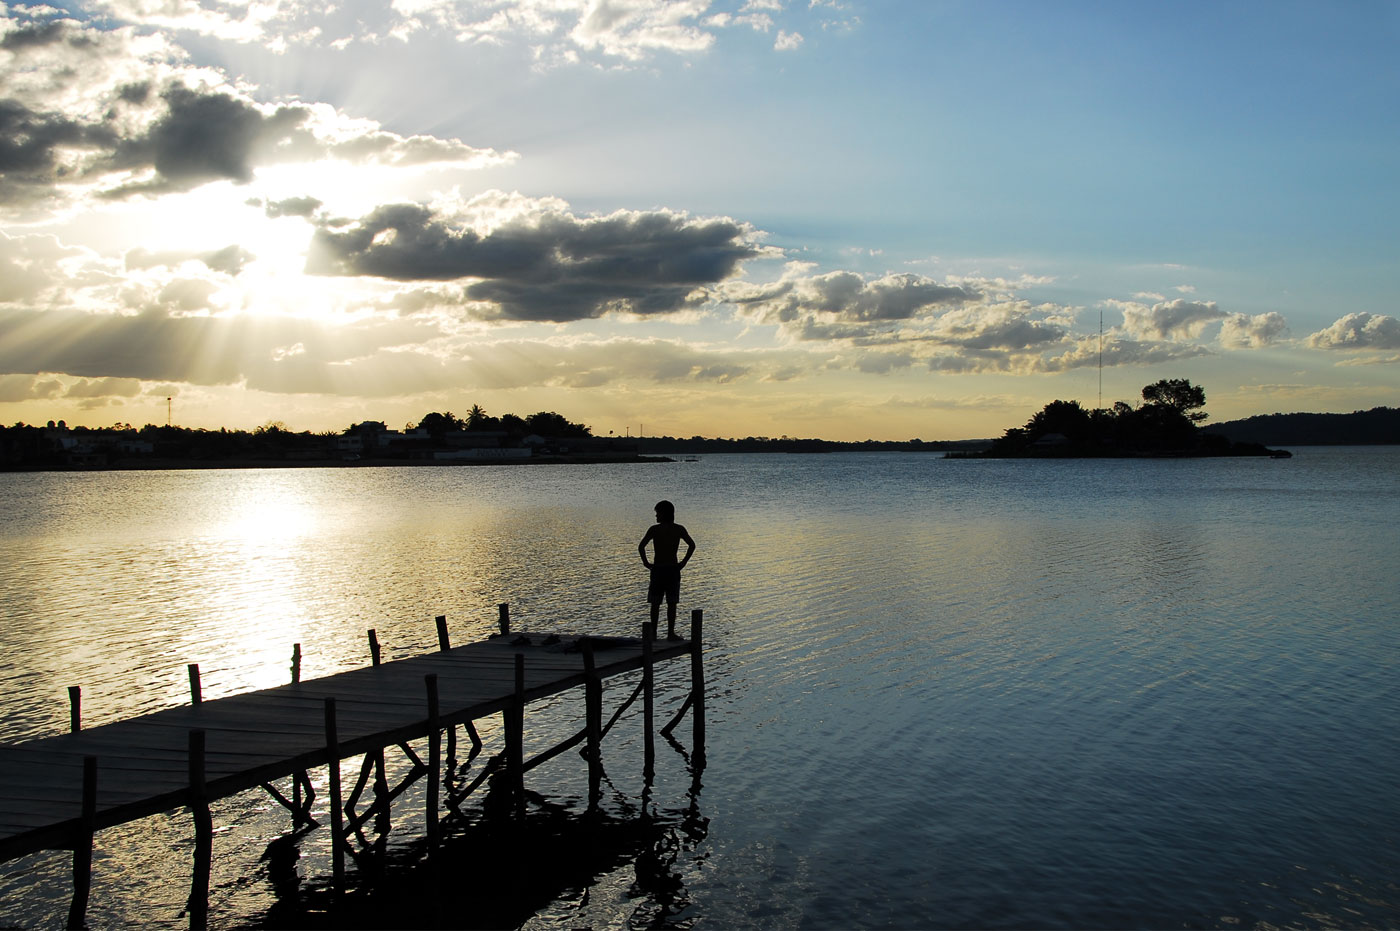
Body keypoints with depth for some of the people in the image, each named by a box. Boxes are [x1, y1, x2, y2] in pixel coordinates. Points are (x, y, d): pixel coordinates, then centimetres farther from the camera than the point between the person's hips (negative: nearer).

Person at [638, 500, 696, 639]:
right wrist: (684, 562, 3)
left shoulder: (655, 529, -7)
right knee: (671, 603, 6)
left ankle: (653, 632, 6)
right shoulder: (679, 529, 1)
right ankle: (670, 632, 6)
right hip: (673, 569, 2)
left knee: (655, 603, 5)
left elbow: (641, 546, -14)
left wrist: (646, 562, -3)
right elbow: (692, 545, -3)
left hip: (657, 569, -2)